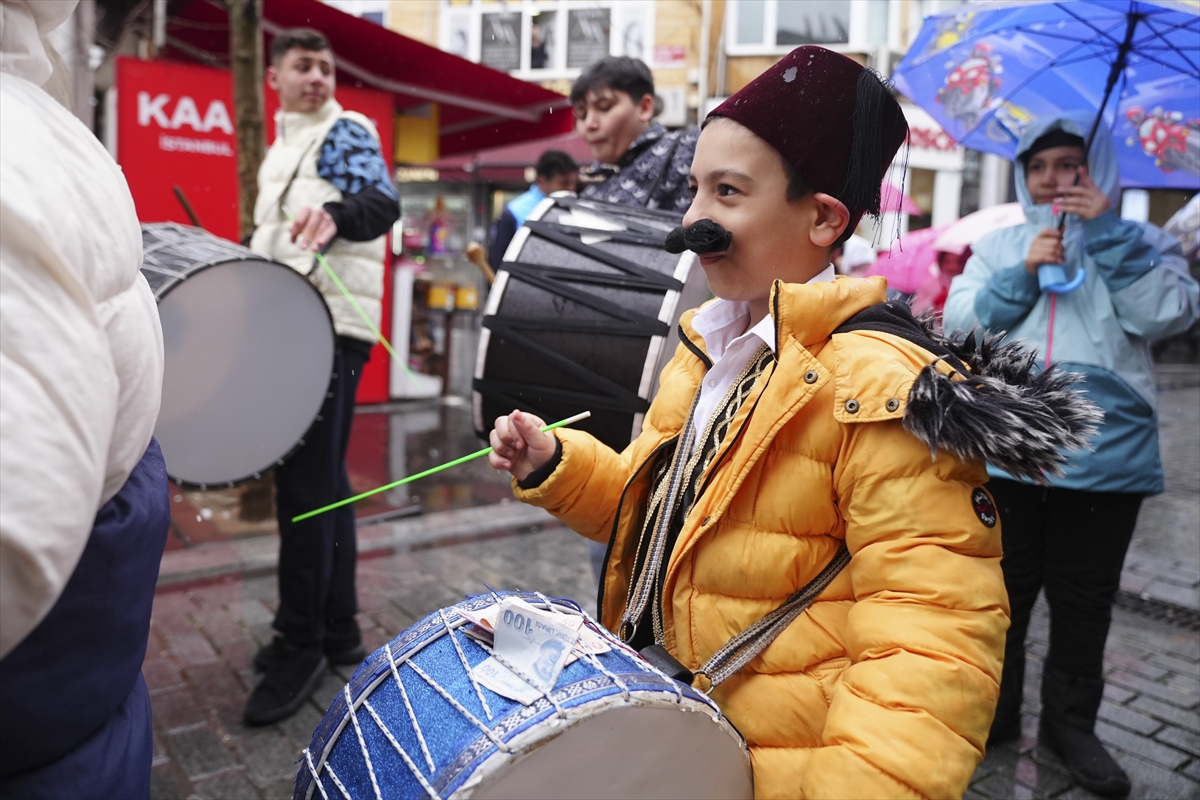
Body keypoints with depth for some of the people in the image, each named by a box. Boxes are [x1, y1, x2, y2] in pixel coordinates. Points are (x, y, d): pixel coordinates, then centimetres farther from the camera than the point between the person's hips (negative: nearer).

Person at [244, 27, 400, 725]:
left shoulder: (345, 131, -2)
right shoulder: (282, 149, 24)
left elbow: (385, 203, -22)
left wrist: (334, 212, -40)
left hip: (330, 327, -9)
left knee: (307, 485, -10)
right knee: (322, 479, 12)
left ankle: (303, 648, 0)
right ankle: (338, 630, 22)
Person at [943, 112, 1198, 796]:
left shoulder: (1141, 245, 9)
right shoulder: (999, 246, 12)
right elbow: (959, 325, 1)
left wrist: (1106, 231, -11)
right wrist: (1022, 272, -11)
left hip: (1105, 452, -1)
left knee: (1083, 598, 10)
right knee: (1000, 590, 10)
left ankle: (1071, 721, 27)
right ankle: (994, 710, 26)